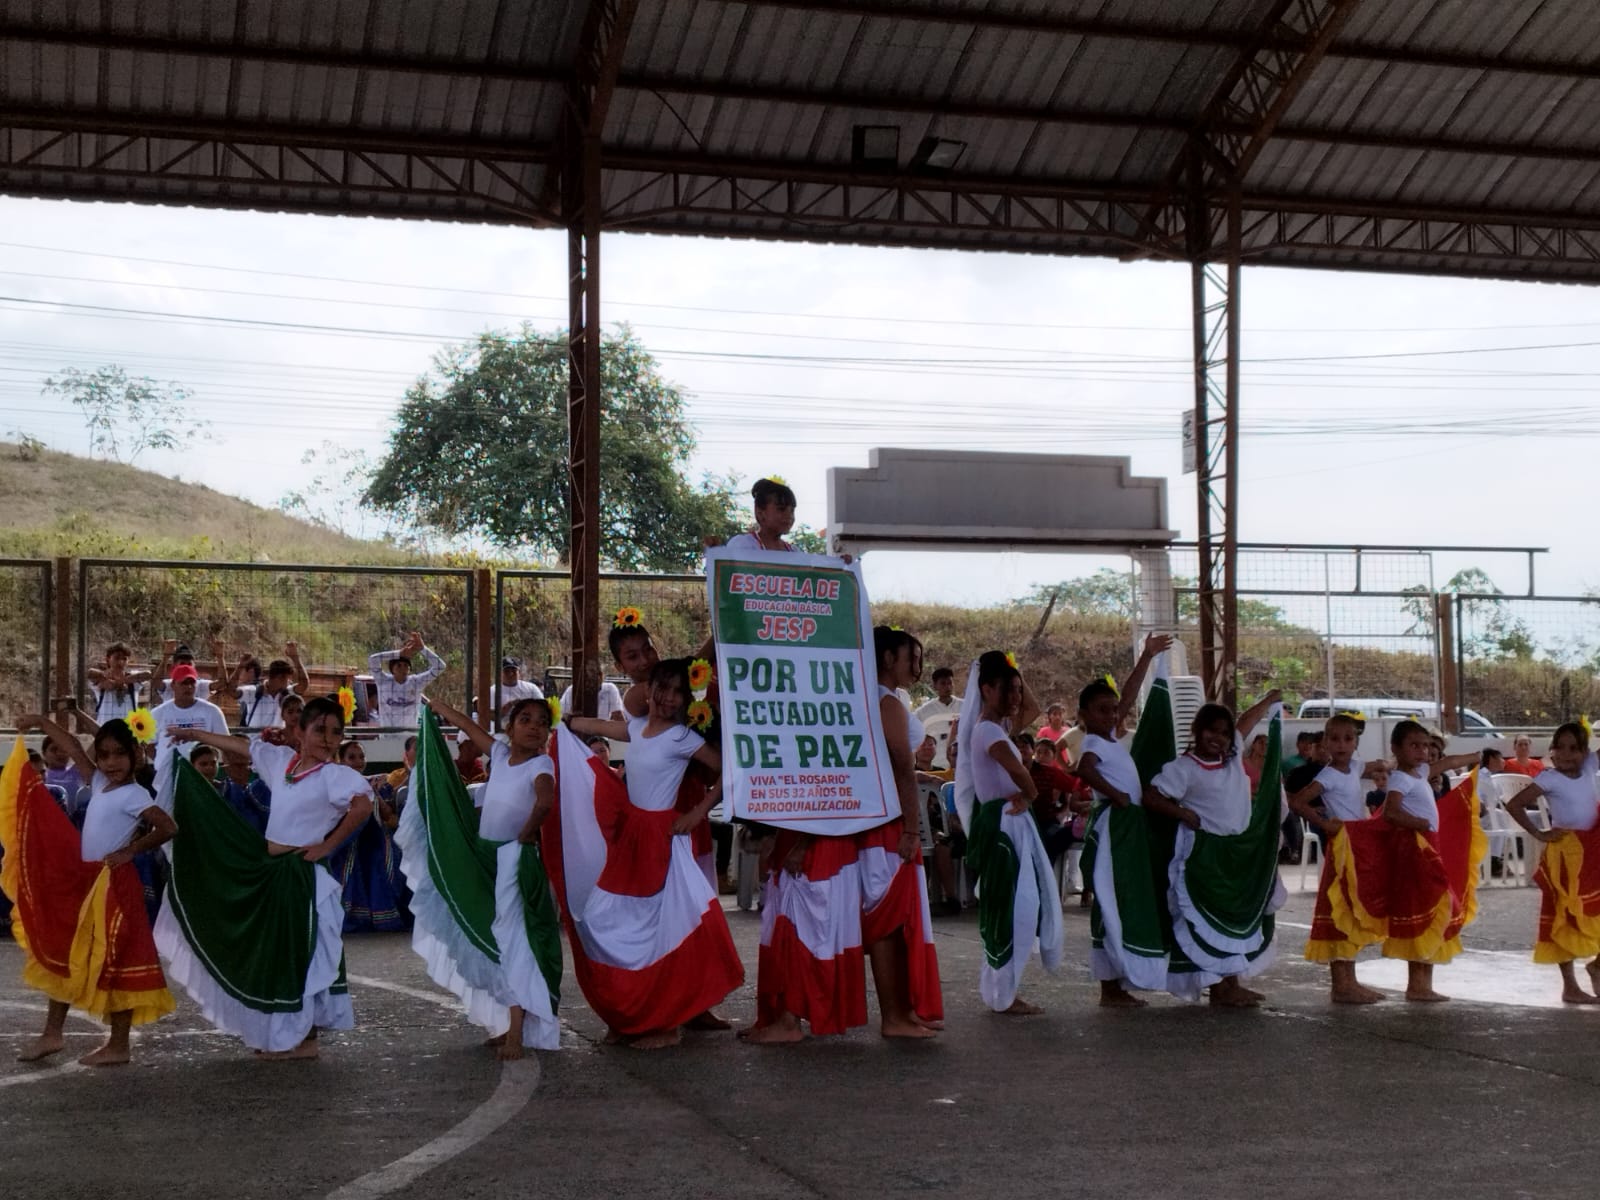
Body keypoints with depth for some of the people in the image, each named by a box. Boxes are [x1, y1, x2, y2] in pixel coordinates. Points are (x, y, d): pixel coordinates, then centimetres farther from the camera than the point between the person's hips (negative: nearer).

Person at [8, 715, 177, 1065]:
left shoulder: (134, 795, -15)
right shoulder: (100, 784, 8)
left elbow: (168, 827, -24)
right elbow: (76, 751, 18)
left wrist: (130, 851, -20)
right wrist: (42, 723, 21)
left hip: (114, 886, -9)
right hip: (84, 883, 9)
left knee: (114, 962, -2)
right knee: (63, 955, 14)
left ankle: (118, 1046, 5)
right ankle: (53, 1033, 24)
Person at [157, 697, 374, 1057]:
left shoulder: (334, 774, -16)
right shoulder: (282, 759, 5)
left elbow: (363, 806, -32)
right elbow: (240, 745, 19)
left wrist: (328, 845, -22)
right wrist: (194, 734, 28)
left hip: (303, 877, -8)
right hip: (268, 871, 8)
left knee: (301, 955, -1)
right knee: (270, 954, 15)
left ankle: (306, 1039, 10)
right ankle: (280, 1033, 28)